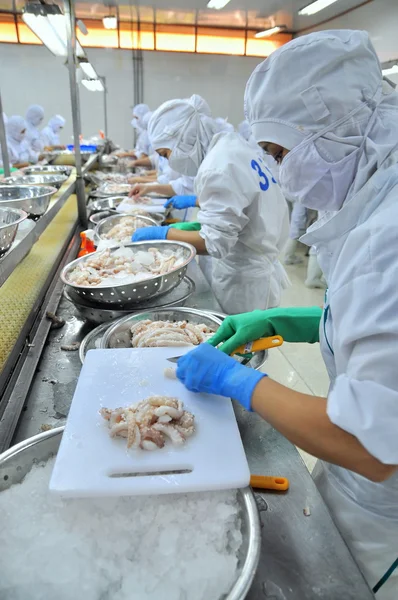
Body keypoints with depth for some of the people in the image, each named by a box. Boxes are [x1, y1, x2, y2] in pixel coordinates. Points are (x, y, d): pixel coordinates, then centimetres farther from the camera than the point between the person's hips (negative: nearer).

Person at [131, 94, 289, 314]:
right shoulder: (231, 145, 4)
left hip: (244, 279, -9)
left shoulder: (217, 169, -24)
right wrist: (195, 201, 23)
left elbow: (215, 243, -25)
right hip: (257, 267, 9)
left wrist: (162, 234, -16)